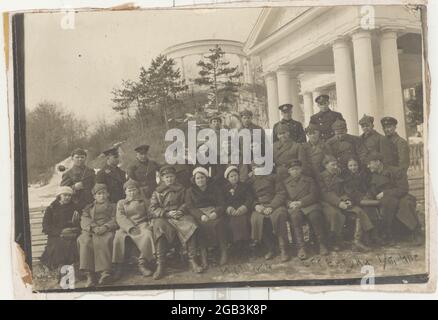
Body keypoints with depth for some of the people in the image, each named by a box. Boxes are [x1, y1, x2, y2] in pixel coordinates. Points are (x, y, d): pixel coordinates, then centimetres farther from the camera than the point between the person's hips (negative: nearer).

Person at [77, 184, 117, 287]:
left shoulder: (113, 206, 26)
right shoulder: (89, 208, 29)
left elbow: (115, 220, 8)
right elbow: (84, 221, 11)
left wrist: (105, 227, -13)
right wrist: (93, 227, -11)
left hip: (107, 230, -1)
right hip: (90, 230, 2)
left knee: (104, 241, -37)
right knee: (86, 241, -33)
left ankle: (105, 272, -46)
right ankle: (89, 275, -39)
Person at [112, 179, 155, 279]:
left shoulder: (144, 201, 22)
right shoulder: (121, 203, 18)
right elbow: (120, 217, 2)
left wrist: (151, 223, -10)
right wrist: (131, 228, -16)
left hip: (142, 224, 0)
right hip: (126, 226, 0)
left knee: (147, 234, -35)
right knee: (118, 237, -33)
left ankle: (143, 264, -28)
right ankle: (118, 266, -24)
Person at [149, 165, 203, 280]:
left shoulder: (181, 189, 18)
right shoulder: (157, 192, 12)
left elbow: (185, 203, 17)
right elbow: (152, 209, 3)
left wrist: (181, 211, -6)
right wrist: (167, 213, -10)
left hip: (179, 216, 2)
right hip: (163, 218, -1)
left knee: (191, 226, -29)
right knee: (159, 228, -35)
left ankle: (192, 261, -21)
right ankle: (160, 265, -33)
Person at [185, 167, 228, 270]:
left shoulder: (214, 189, 18)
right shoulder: (190, 191, 14)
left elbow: (221, 204, 9)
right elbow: (190, 207, 2)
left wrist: (216, 212, -15)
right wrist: (201, 215, -18)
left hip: (214, 212, 1)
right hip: (199, 214, -1)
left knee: (218, 223, -31)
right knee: (202, 225, -33)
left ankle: (224, 252, -24)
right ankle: (203, 254, -31)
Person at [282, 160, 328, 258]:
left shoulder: (309, 180, 16)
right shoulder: (285, 183, 19)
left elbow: (313, 195, 4)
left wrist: (300, 202, -11)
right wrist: (289, 203, -11)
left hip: (309, 205, 0)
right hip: (294, 207, 0)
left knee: (315, 216, -33)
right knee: (295, 217, -34)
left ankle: (322, 244, -19)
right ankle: (301, 247, -33)